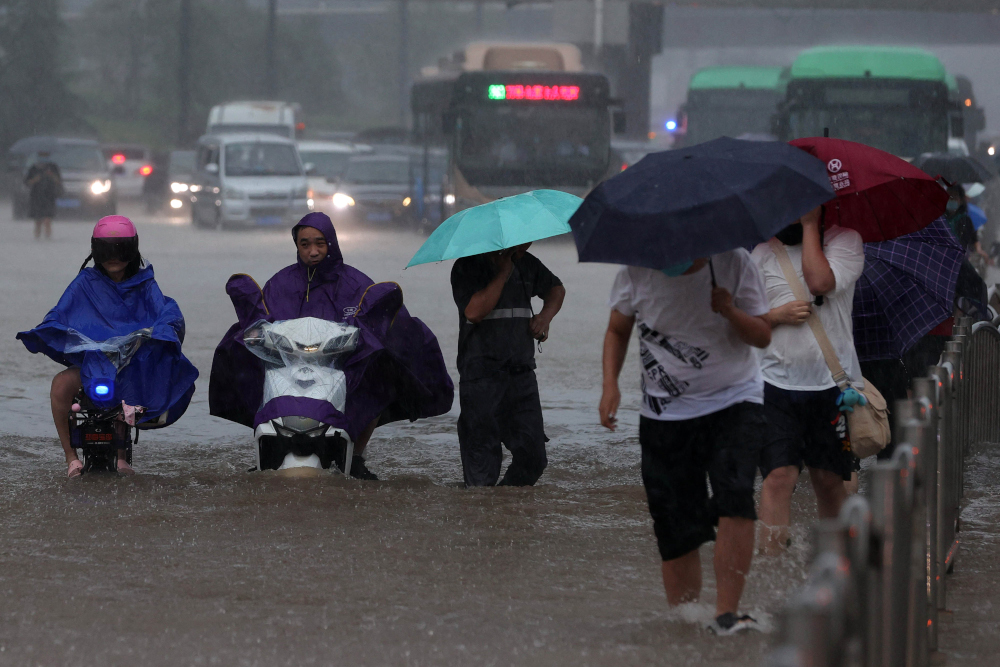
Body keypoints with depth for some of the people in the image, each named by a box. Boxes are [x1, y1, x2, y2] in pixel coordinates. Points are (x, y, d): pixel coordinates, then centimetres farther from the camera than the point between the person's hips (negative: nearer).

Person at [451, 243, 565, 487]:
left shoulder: (526, 264, 12)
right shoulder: (467, 267, -5)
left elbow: (556, 289, 31)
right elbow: (474, 311, -21)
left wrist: (545, 316, 10)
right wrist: (503, 272, -14)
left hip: (521, 373, 6)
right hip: (482, 377, -6)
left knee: (533, 457, 0)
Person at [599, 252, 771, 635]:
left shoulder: (733, 263, -9)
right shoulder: (637, 272, -6)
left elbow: (763, 336, -3)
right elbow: (617, 330, 12)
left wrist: (731, 313, -23)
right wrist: (610, 384, -3)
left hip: (734, 402, -2)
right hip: (666, 414, 2)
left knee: (734, 502, -24)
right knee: (676, 530, 0)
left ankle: (727, 614, -24)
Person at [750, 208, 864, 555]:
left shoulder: (845, 240, 3)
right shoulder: (763, 253, 10)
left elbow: (819, 282, -16)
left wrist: (810, 226, -8)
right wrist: (778, 315, -9)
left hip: (831, 382, -1)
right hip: (777, 383, 1)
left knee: (829, 480, 8)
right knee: (779, 476, -12)